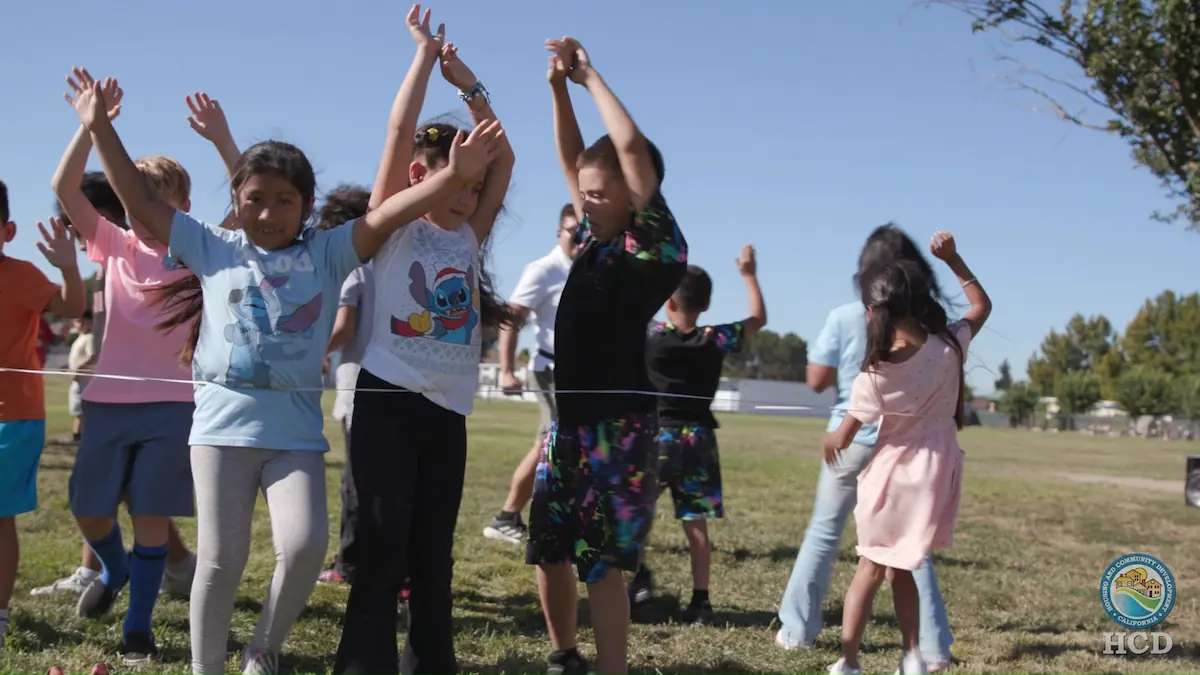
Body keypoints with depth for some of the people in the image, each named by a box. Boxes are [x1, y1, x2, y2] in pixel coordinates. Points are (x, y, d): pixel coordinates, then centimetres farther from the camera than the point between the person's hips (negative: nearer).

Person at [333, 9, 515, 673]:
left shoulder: (468, 237, 14)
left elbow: (503, 156, 13)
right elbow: (399, 132, -9)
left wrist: (466, 81, 15)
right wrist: (425, 52, 0)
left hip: (447, 411, 5)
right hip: (389, 401, -5)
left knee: (434, 557, 11)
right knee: (381, 554, -4)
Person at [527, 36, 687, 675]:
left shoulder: (657, 247, -10)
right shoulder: (594, 240, 10)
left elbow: (631, 146, -18)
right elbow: (573, 159, 19)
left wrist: (590, 75, -7)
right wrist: (560, 88, 8)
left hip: (618, 427, -8)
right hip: (568, 420, 8)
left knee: (602, 560, -7)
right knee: (548, 549, 14)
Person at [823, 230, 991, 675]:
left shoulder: (874, 375, -19)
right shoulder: (950, 347, -11)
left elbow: (842, 439, -8)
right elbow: (983, 305, 11)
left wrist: (828, 439, 15)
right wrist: (952, 259, 7)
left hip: (893, 472, -4)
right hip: (936, 473, 4)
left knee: (871, 568, 11)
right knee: (900, 568, 19)